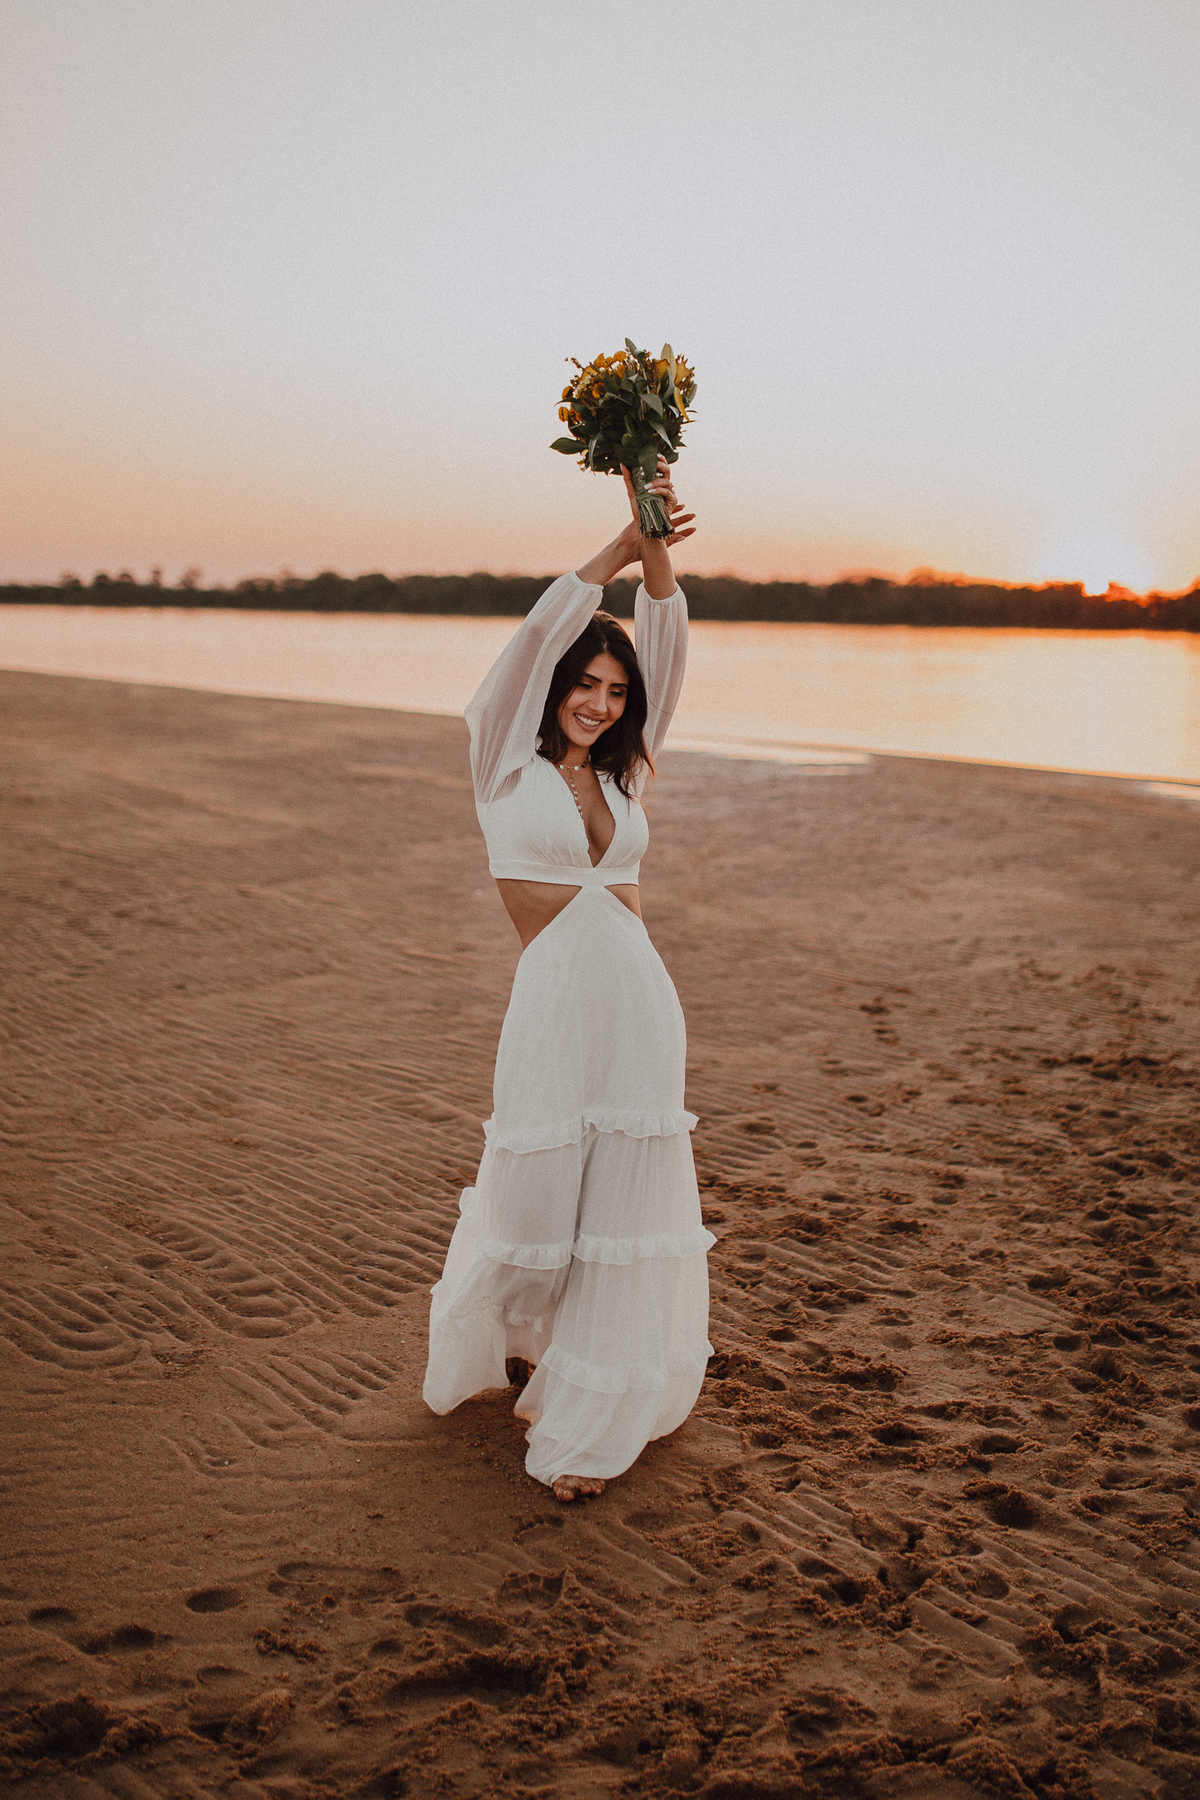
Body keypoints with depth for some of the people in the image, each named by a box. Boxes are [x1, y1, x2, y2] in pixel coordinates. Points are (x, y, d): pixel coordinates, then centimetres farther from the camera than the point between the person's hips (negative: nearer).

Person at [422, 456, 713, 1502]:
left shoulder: (622, 774, 14)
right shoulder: (507, 761, 4)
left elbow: (667, 647, 5)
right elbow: (539, 635, -7)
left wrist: (657, 548, -6)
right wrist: (619, 548, -11)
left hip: (643, 998, 4)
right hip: (555, 997, -4)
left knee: (624, 1209, 4)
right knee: (535, 1196, 5)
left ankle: (585, 1422, 16)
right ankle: (501, 1341, 39)